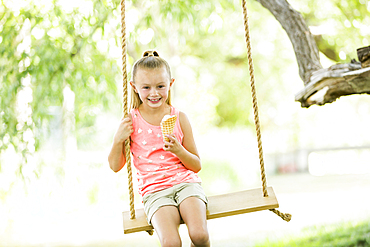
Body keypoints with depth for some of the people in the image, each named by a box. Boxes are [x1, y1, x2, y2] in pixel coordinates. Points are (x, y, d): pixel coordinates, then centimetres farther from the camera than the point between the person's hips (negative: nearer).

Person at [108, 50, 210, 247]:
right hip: (154, 190, -1)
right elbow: (115, 166, 8)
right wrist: (118, 140, -9)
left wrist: (178, 150, -10)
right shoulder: (131, 121, 3)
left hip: (186, 182, 1)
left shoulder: (179, 118, 6)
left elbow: (197, 165, 10)